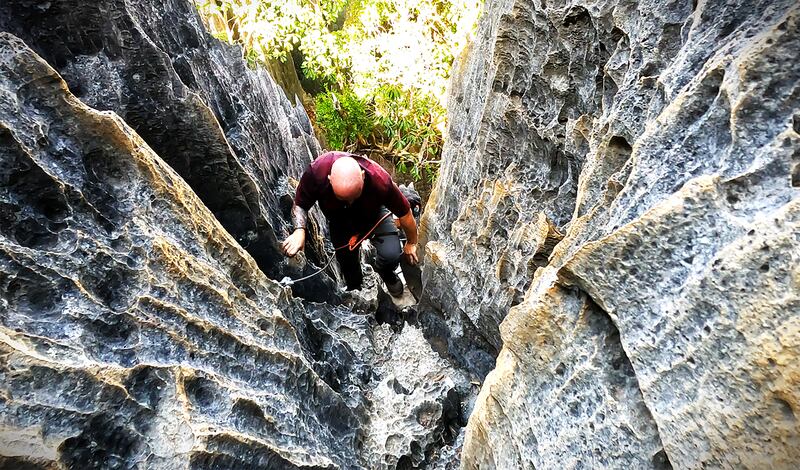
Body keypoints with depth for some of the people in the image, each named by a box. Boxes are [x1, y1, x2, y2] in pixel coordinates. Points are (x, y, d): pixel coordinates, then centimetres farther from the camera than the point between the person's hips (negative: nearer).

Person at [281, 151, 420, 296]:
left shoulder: (380, 181, -40)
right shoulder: (315, 172, -38)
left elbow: (405, 213, -22)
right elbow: (299, 205, -19)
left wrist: (411, 243, -5)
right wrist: (299, 230, -40)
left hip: (373, 215, -1)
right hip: (340, 221, 2)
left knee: (391, 255, -22)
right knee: (347, 262, 12)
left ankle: (386, 274, 18)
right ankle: (355, 290, 50)